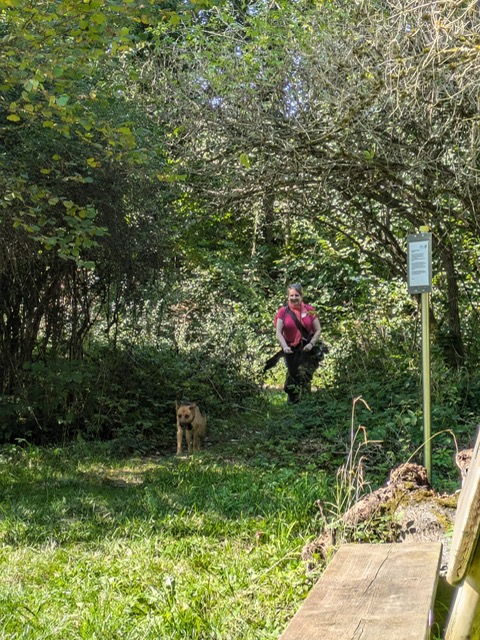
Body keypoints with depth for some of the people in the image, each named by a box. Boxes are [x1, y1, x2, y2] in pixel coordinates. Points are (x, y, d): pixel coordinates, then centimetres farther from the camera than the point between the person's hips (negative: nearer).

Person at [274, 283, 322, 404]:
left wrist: (311, 343, -11)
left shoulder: (309, 310, -1)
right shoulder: (283, 311, -2)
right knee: (293, 377, 9)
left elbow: (318, 330, 4)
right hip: (291, 350, 1)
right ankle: (293, 403, 22)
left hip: (307, 350, -1)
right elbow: (278, 333, -5)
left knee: (305, 378, -9)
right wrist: (284, 346, -21)